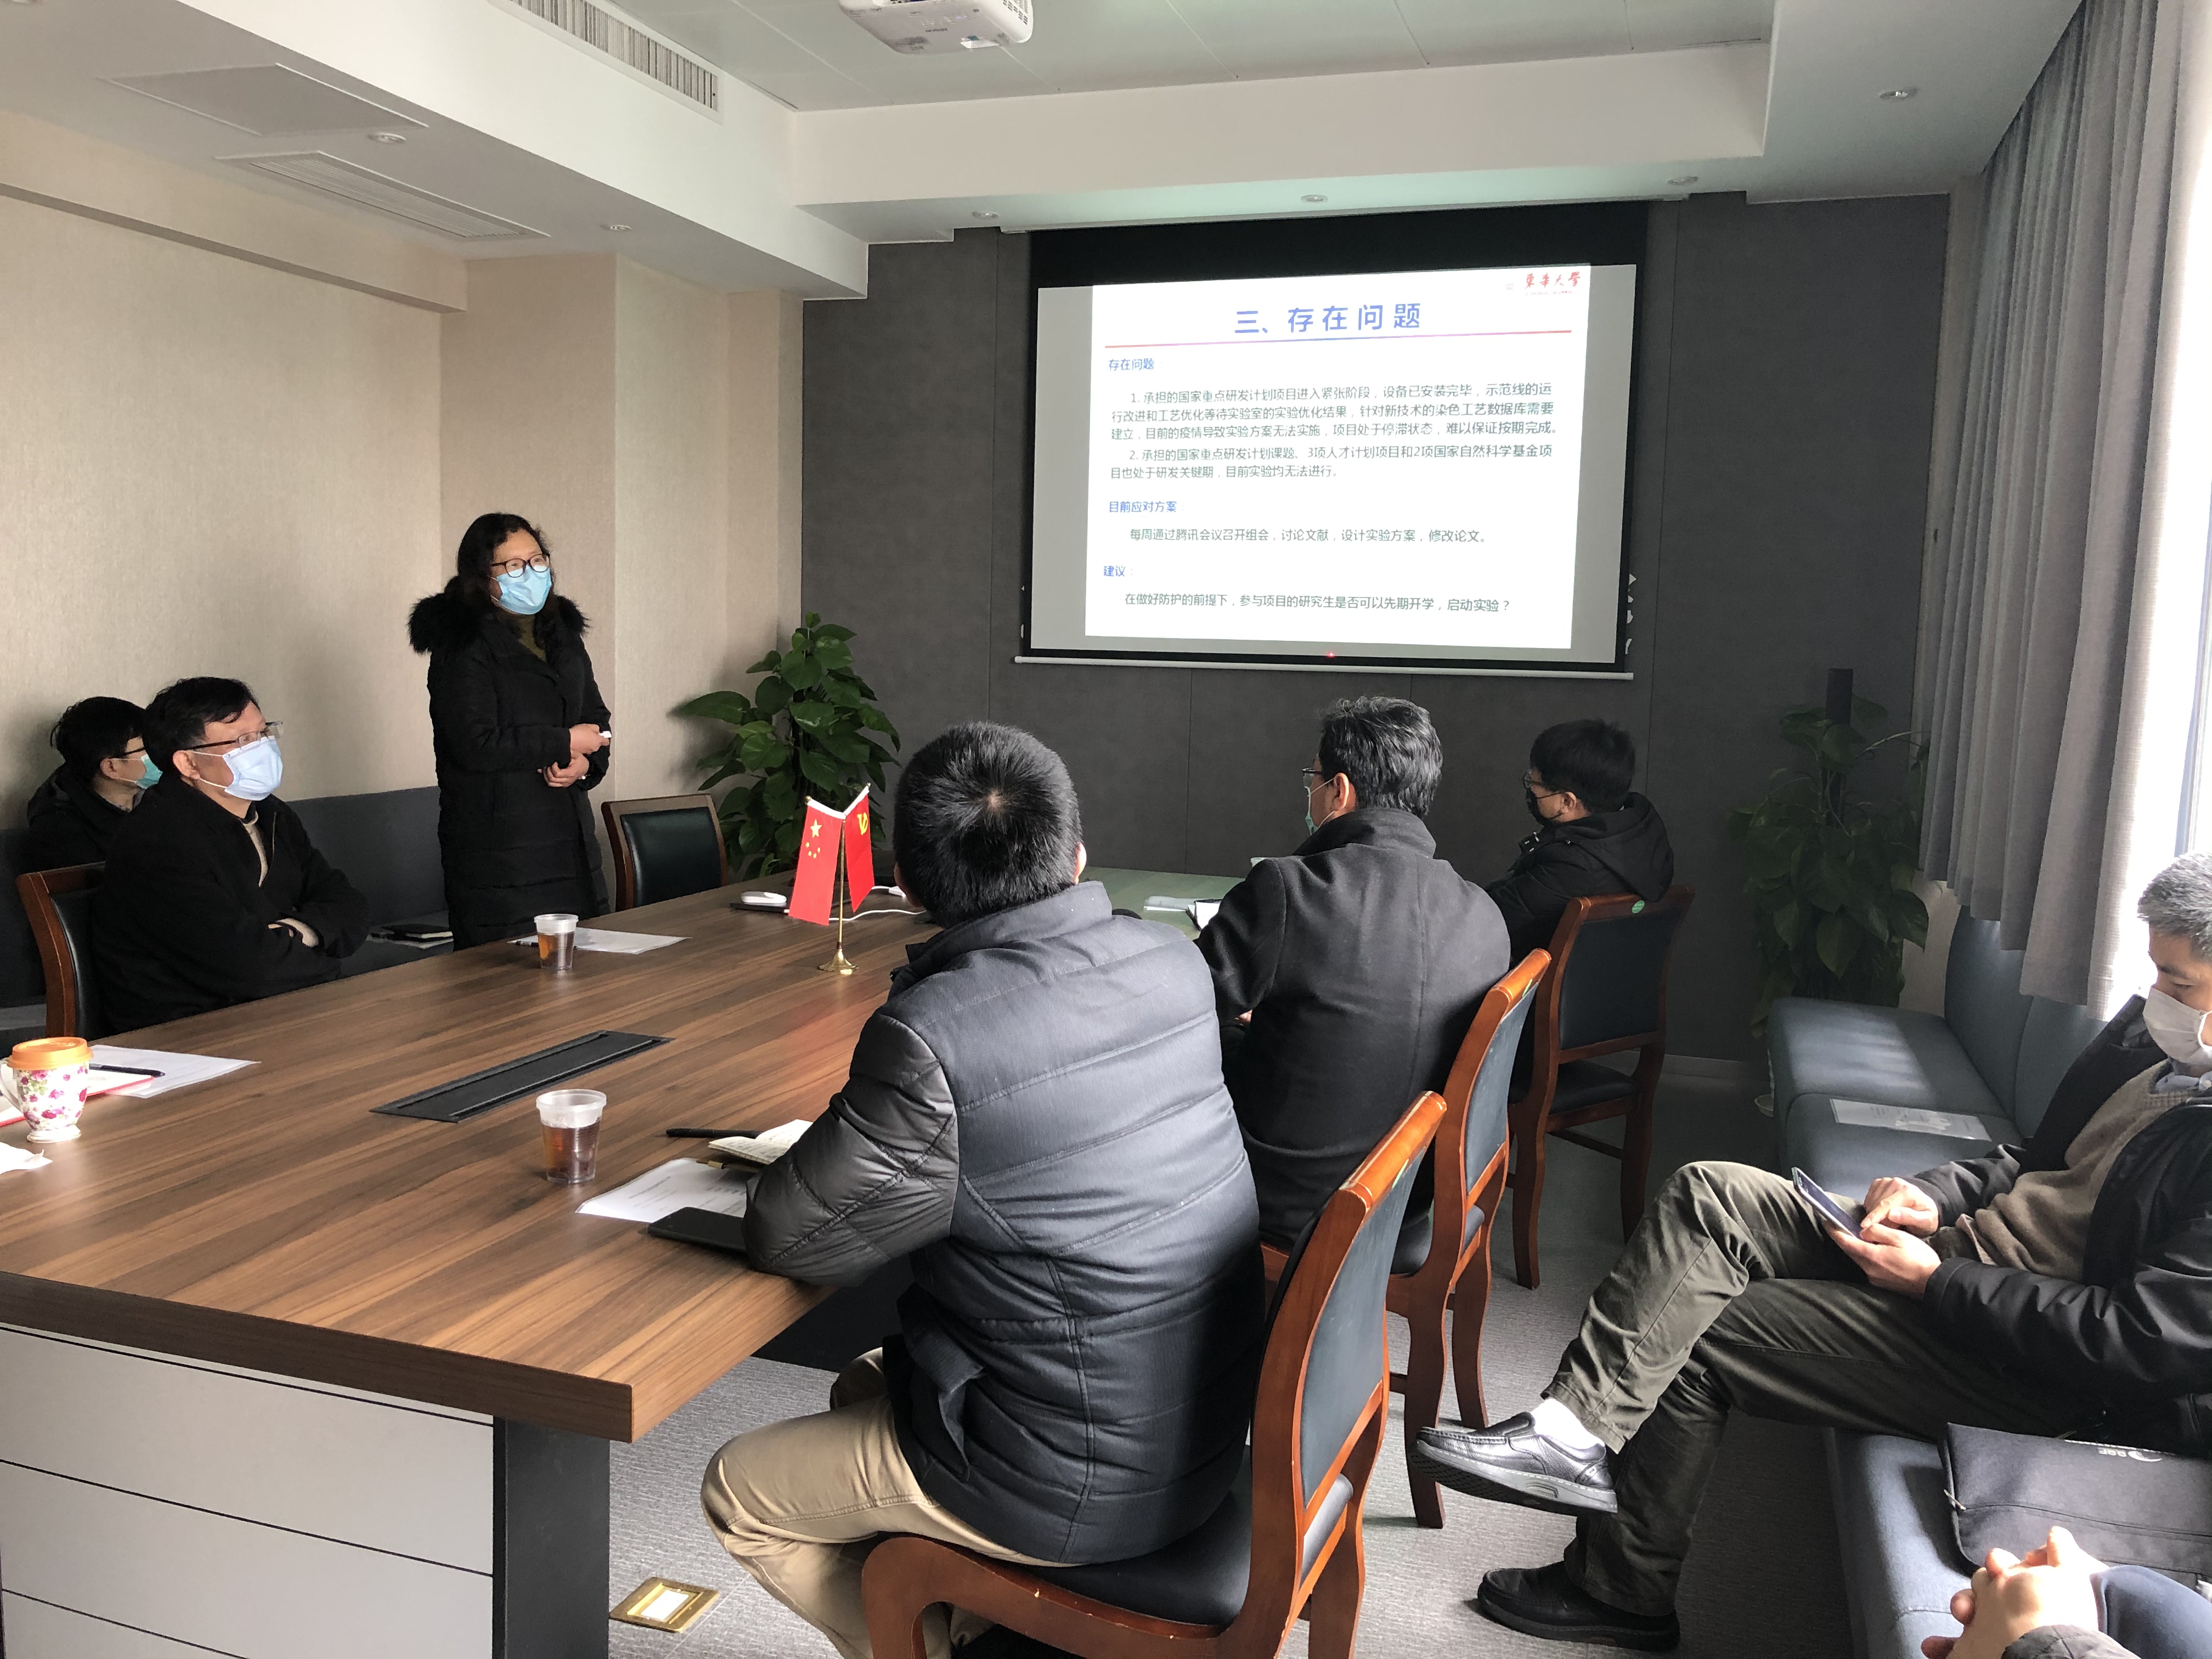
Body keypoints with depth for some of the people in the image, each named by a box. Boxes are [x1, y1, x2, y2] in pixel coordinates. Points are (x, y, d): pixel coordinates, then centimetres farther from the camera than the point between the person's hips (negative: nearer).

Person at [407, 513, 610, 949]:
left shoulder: (563, 634, 14)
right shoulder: (462, 647, -9)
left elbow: (597, 717, 18)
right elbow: (476, 745, -18)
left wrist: (586, 763, -4)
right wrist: (564, 743, -13)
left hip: (569, 839, 7)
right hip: (498, 844, -7)